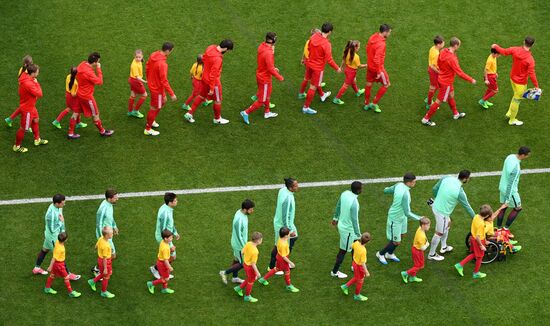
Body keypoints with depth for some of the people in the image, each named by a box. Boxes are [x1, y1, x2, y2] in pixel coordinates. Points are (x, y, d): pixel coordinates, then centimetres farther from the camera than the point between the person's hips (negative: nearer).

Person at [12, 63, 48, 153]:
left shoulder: (26, 77, -6)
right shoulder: (28, 84, -36)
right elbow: (39, 94, -28)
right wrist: (36, 83, -19)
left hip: (31, 106, 10)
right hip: (27, 109, -10)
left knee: (35, 121, 28)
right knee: (24, 128, 6)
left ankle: (37, 140, 48)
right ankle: (17, 146, 22)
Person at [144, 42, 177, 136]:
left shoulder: (154, 55, -8)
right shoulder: (162, 64, -34)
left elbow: (147, 66, 9)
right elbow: (164, 81, -30)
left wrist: (149, 79, 25)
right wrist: (172, 94, -22)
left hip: (152, 84, 9)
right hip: (157, 88, -9)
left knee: (163, 101, 28)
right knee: (154, 108, 10)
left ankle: (151, 120, 42)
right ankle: (148, 129, 27)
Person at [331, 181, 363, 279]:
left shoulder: (345, 193, -9)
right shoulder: (354, 203, -34)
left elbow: (338, 206, 8)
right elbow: (355, 220, -27)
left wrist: (335, 217, 24)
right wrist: (358, 234, -16)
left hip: (341, 224, 8)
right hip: (348, 229, -8)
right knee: (343, 251, 10)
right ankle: (334, 272, 26)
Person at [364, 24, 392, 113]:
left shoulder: (372, 37, -5)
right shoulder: (381, 44, -31)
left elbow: (368, 48, 11)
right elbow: (376, 59, -33)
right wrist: (379, 72, -24)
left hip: (370, 65, 8)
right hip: (377, 67, -8)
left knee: (369, 84, 22)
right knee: (386, 85, 12)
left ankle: (367, 104, 38)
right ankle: (374, 103, 19)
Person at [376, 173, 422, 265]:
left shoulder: (398, 185, -12)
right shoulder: (405, 194, -37)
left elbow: (386, 190, 7)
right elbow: (407, 213, -32)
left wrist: (387, 189, 30)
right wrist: (419, 218, -23)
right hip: (395, 218, -9)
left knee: (402, 235, 26)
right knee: (396, 242, 8)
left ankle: (390, 254, 46)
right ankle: (381, 254, 33)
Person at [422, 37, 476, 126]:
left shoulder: (443, 52, -8)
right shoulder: (452, 59, -33)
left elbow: (438, 63, 8)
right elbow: (459, 73, -28)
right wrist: (471, 80, -17)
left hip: (441, 78, 9)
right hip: (446, 82, -9)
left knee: (451, 95, 27)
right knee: (439, 101, 5)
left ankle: (456, 114, 46)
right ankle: (426, 119, 15)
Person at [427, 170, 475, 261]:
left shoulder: (446, 178, -9)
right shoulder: (460, 192, -26)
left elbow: (434, 189, 3)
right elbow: (467, 206, -11)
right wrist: (474, 217, 5)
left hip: (436, 206, 8)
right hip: (442, 212, -8)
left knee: (448, 223, 30)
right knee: (439, 233, 11)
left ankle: (444, 247, 47)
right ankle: (431, 254, 28)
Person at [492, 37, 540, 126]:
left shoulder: (515, 50, -16)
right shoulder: (530, 59, -30)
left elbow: (503, 51, 0)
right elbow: (532, 74, -26)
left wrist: (496, 46, 21)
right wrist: (537, 86, -15)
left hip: (513, 78, 6)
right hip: (520, 82, -6)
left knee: (516, 96, 31)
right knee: (517, 100, 14)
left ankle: (509, 113, 43)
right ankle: (512, 120, 31)